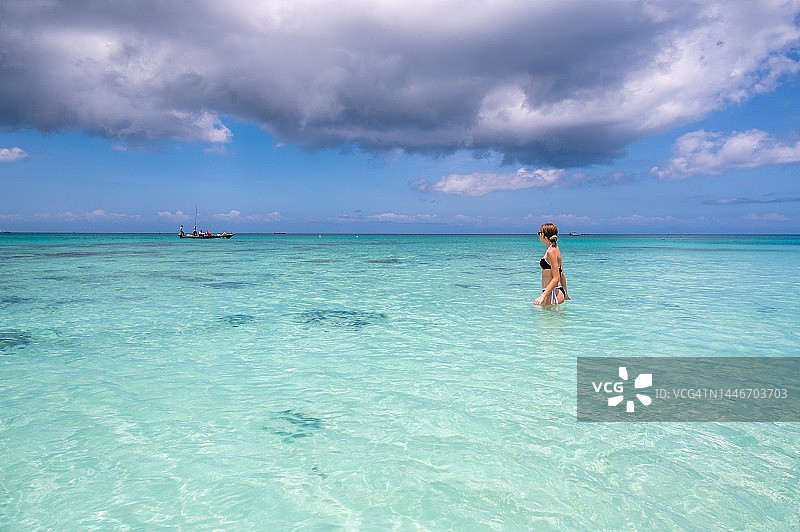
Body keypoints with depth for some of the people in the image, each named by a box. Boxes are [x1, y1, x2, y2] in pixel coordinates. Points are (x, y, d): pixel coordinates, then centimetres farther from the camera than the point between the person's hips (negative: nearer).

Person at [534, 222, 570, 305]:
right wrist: (565, 293, 29)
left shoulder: (551, 251, -15)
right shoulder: (556, 249, 14)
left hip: (553, 293, -10)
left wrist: (542, 296, -26)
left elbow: (556, 278, -20)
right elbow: (562, 275, 20)